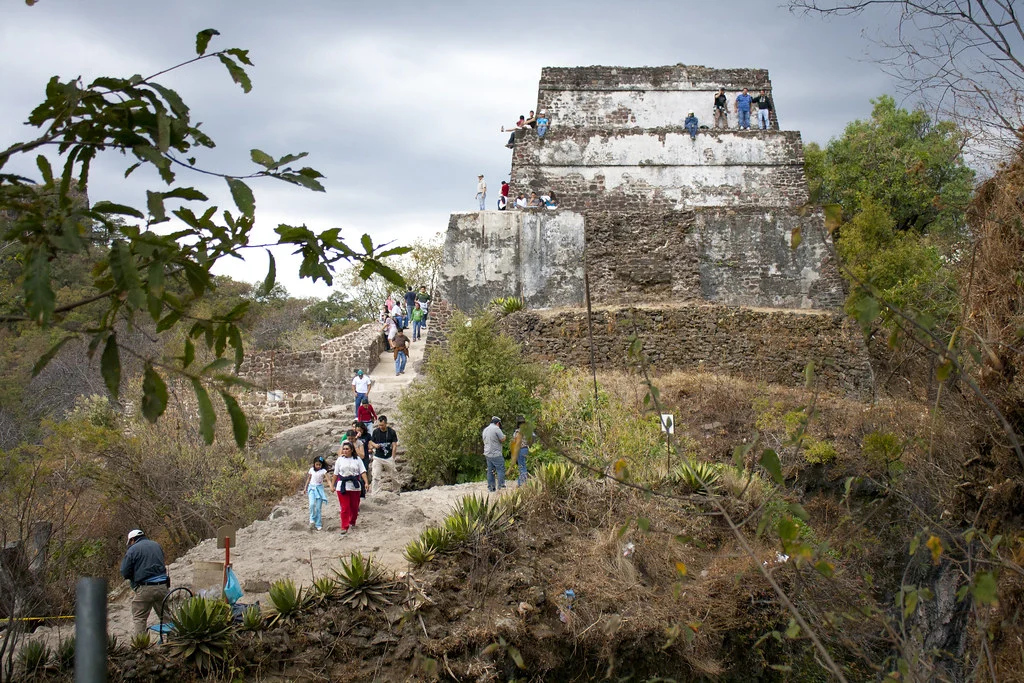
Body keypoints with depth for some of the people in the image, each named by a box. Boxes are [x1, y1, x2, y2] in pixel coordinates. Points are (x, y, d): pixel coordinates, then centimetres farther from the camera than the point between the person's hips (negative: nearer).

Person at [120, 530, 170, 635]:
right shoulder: (157, 545, 15)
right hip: (162, 587, 5)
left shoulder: (132, 550, -3)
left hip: (145, 589, -5)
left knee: (139, 618, 5)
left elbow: (125, 573, -2)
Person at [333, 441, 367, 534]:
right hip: (342, 486, -1)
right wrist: (333, 485, 8)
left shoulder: (357, 459, 4)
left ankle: (352, 522, 32)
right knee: (345, 507, -6)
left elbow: (363, 472, 0)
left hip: (355, 486, 1)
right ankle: (344, 527, -6)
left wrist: (366, 482, -11)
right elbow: (336, 474, 9)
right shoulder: (340, 460, 6)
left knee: (354, 506, 9)